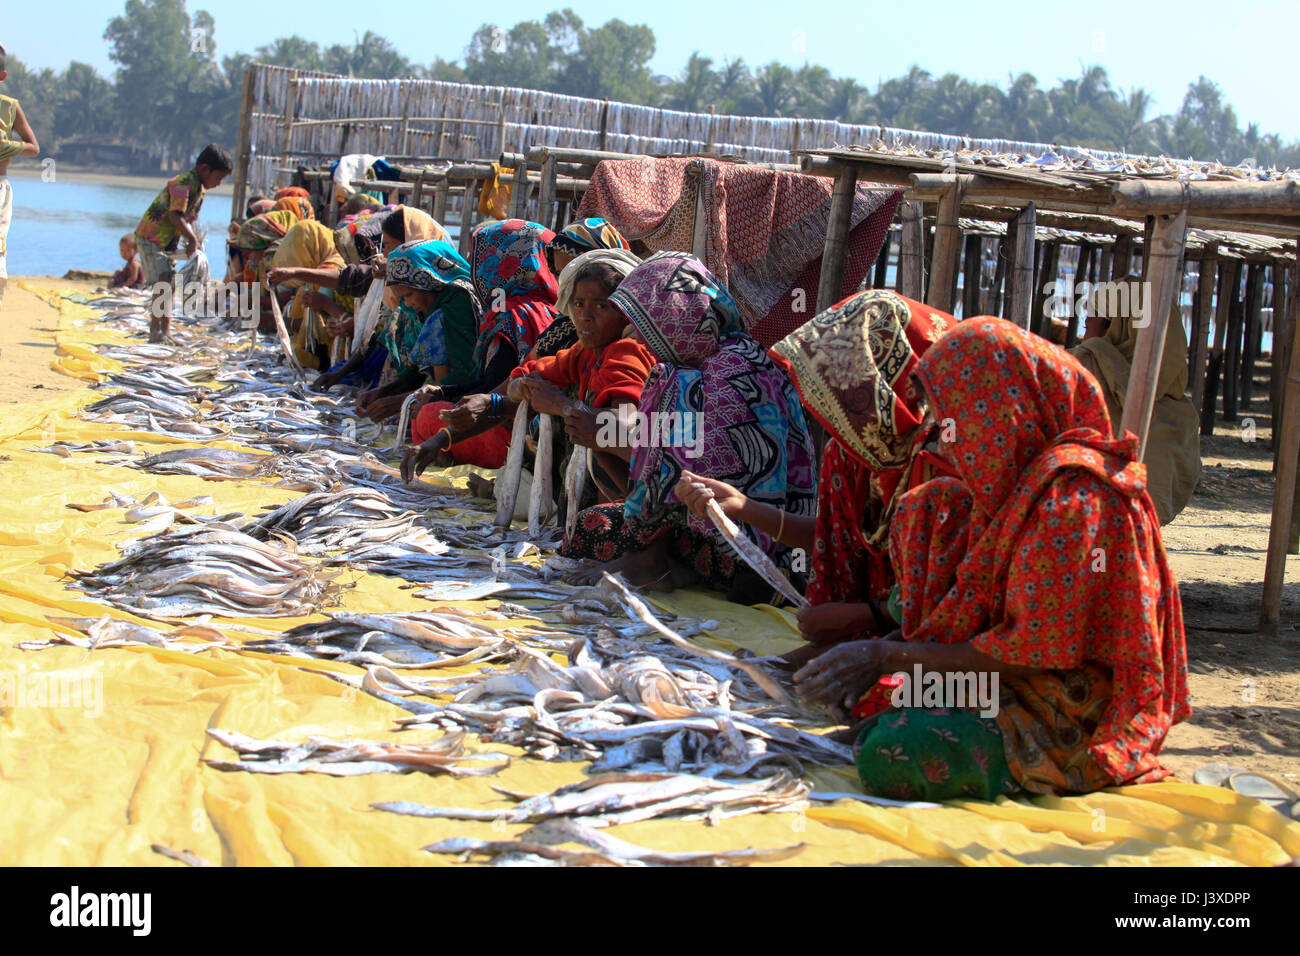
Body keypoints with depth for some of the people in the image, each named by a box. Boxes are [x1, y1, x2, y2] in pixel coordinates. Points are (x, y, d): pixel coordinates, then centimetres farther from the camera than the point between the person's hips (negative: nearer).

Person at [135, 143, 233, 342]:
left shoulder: (200, 190, 9)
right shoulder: (183, 184, -21)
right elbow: (175, 215, -28)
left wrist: (192, 242, 0)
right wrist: (192, 239, -23)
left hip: (168, 242, 10)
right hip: (151, 238, -10)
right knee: (163, 283, -17)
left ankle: (166, 331, 15)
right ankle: (155, 331, -14)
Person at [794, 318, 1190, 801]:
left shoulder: (1072, 492, -22)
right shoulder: (1026, 473, 8)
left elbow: (1035, 653, -22)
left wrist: (889, 656, -17)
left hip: (1075, 722, -10)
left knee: (892, 754, -33)